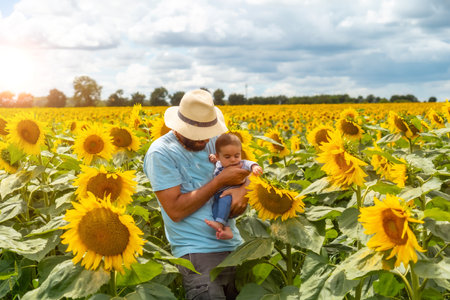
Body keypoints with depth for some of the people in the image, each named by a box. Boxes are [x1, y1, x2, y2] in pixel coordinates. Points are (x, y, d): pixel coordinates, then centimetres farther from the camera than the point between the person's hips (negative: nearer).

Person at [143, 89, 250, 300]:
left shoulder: (215, 140, 8)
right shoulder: (160, 153, -10)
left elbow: (245, 172, 17)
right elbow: (175, 211, -16)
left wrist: (241, 189, -7)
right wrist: (221, 181, -13)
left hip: (234, 244, 6)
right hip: (196, 251, -6)